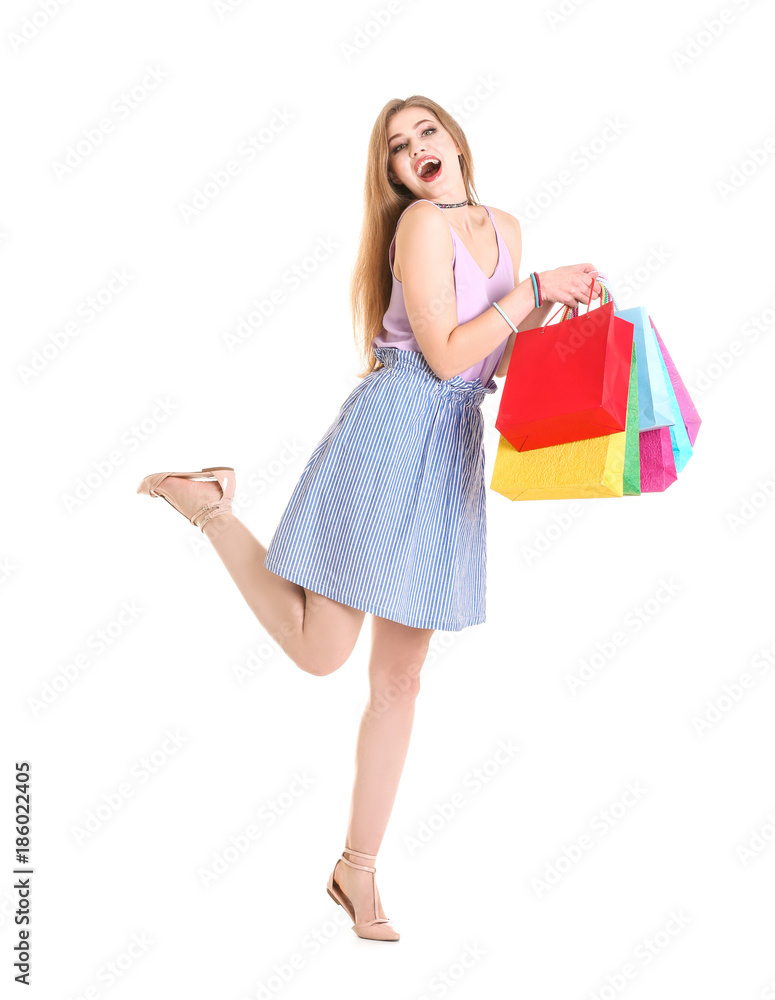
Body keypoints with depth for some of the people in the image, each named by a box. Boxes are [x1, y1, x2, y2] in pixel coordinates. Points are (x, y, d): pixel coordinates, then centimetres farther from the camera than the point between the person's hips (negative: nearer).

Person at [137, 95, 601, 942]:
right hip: (393, 433, -7)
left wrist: (555, 305, 6)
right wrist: (534, 286, -10)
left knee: (398, 680, 8)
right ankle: (206, 503, 15)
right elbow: (446, 356, -15)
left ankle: (357, 869, 19)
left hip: (450, 452, 7)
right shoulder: (421, 224, -8)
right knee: (318, 651, -3)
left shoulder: (504, 228, 16)